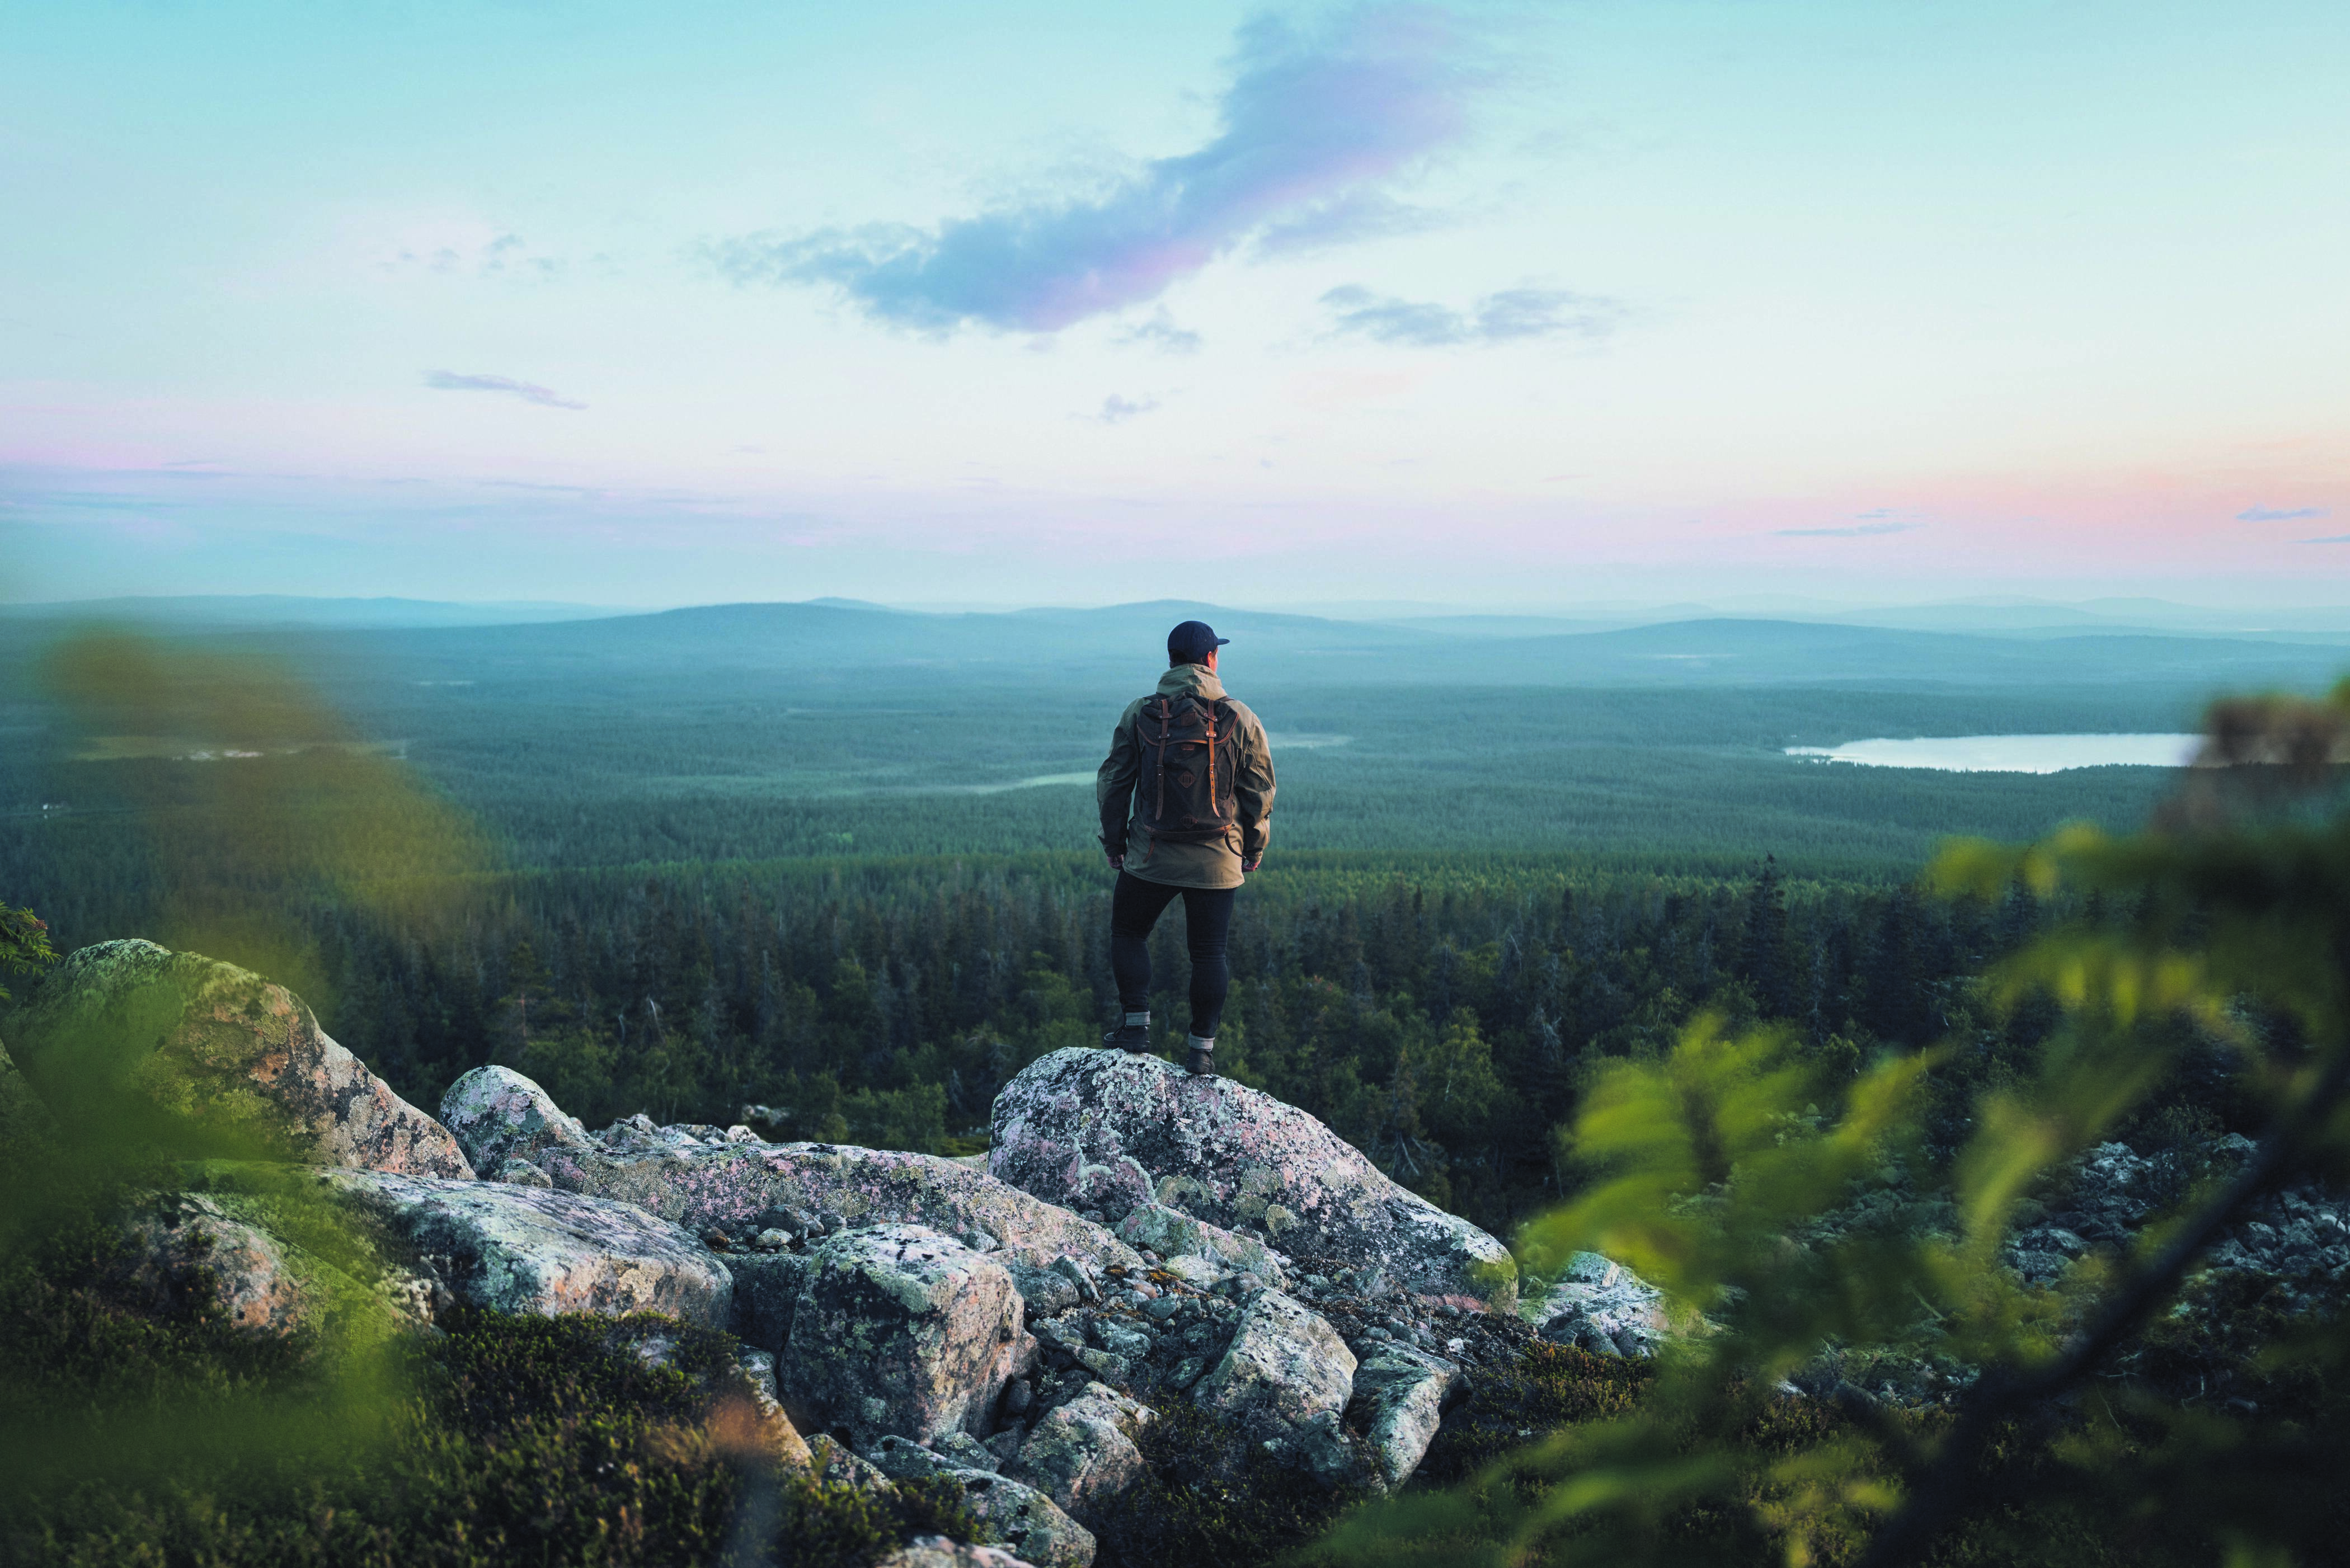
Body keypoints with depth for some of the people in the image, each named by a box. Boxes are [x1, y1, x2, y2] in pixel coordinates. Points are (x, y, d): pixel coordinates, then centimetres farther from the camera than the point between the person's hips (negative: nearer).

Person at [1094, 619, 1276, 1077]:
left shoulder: (1139, 714, -3)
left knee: (1128, 934, 18)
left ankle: (1136, 1028, 13)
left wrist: (1114, 841, 15)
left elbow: (1113, 783, 2)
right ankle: (1202, 1048, 10)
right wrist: (1254, 847, 15)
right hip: (1218, 862, 0)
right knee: (1209, 952, 9)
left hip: (1151, 856, 0)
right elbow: (1260, 790, 2)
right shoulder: (1240, 719, -3)